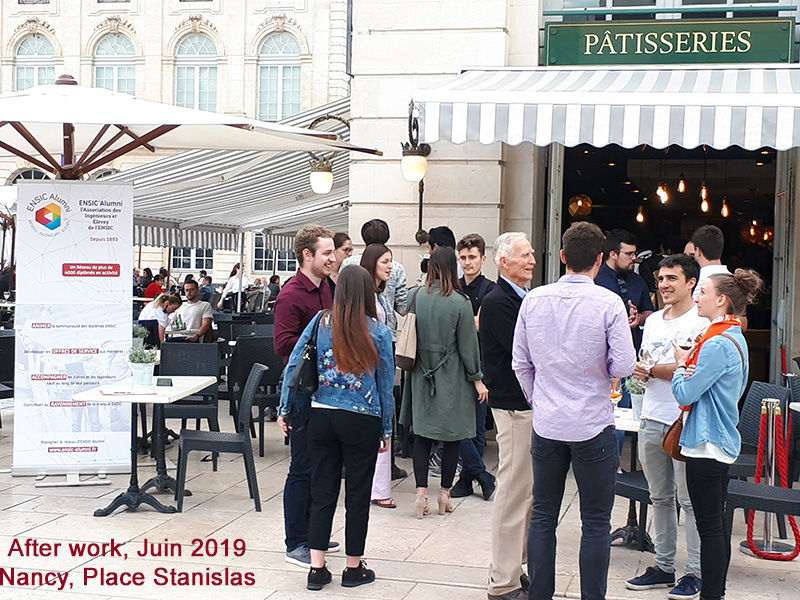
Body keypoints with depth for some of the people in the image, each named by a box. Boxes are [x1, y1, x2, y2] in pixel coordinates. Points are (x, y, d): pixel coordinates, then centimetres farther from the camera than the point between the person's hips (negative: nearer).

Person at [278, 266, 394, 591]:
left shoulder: (321, 323, 0)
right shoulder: (378, 331, -5)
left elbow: (293, 364, -1)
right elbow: (386, 384, -1)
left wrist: (284, 409, 7)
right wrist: (387, 430, 8)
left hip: (321, 416, 2)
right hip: (361, 421, -2)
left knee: (322, 491, 10)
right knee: (357, 494, 10)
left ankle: (317, 569, 12)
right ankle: (354, 568, 20)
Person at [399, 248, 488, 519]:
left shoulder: (417, 296, -5)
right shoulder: (460, 303, -13)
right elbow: (468, 344, -8)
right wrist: (477, 379, 1)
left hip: (422, 376, 3)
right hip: (452, 378, -3)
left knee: (422, 433, 9)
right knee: (452, 437, 9)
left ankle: (421, 493, 4)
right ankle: (445, 494, 17)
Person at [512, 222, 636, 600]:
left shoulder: (534, 300, -1)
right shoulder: (609, 304, -12)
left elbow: (520, 362, 5)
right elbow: (623, 366, -13)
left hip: (546, 425, 3)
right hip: (593, 426, -3)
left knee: (543, 516, 13)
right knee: (596, 523, 6)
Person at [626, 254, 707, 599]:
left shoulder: (701, 322, -7)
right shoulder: (653, 321, 15)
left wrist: (652, 370, -8)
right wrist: (639, 370, -3)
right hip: (652, 418, 7)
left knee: (690, 500, -1)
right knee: (660, 498, 13)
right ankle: (663, 567, 22)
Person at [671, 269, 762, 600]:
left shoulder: (718, 344, -20)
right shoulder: (734, 338, 12)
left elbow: (685, 393, -19)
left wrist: (681, 364, 0)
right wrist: (692, 365, -3)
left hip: (707, 443, -10)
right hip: (723, 440, 10)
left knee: (709, 526, -4)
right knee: (717, 524, 16)